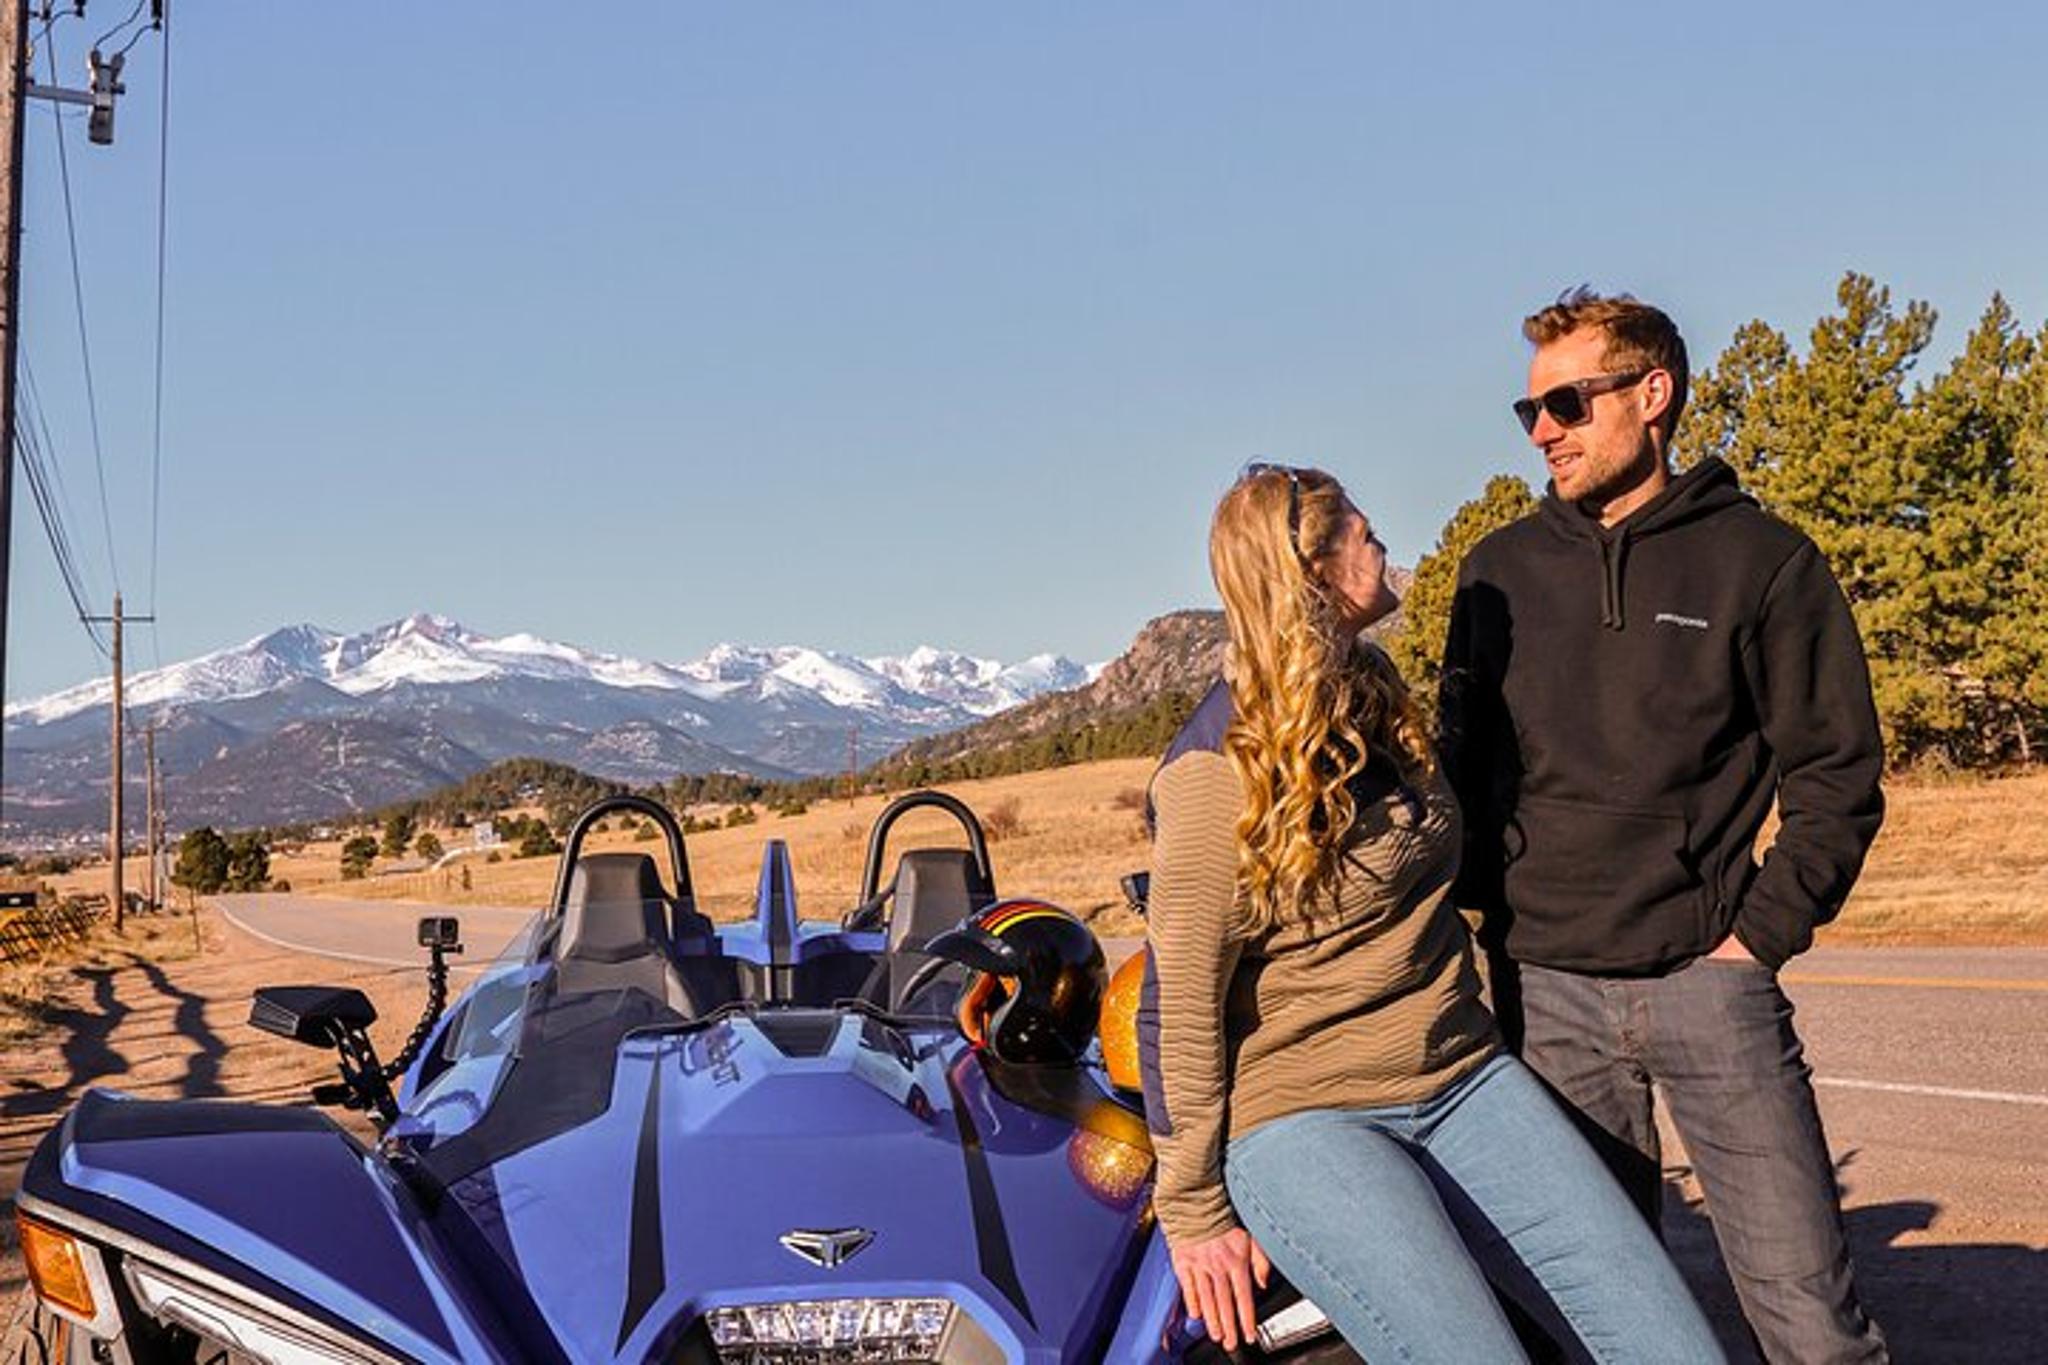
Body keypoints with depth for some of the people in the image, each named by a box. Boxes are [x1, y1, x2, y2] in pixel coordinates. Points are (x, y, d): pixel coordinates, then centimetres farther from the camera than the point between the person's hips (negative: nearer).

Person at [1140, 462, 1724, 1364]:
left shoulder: (1372, 698, 13)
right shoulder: (1221, 763, -12)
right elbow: (1181, 1003, -11)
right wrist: (1195, 1210, -9)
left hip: (1462, 1079, 7)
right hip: (1301, 1117, -7)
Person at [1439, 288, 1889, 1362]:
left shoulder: (1761, 560, 2)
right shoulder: (1500, 570, 10)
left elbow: (1837, 777, 2)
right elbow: (1463, 762, 15)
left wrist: (1759, 935, -6)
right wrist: (1495, 925, 5)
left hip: (1708, 981, -2)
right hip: (1547, 991, 3)